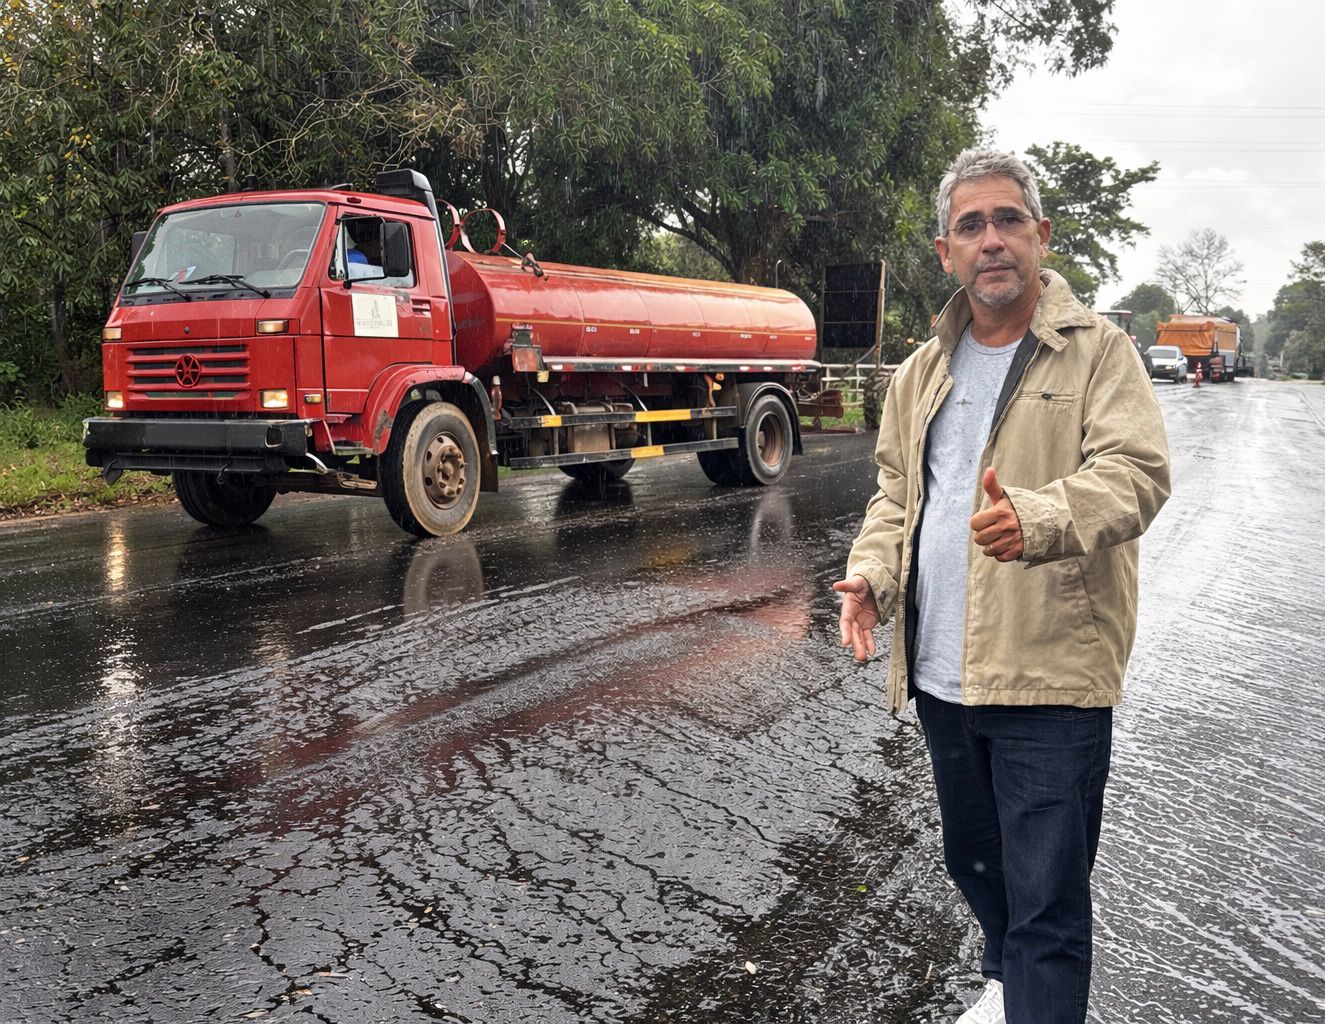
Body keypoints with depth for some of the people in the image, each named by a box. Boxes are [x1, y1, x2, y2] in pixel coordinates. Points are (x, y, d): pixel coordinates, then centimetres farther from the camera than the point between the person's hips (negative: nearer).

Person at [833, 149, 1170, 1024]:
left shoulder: (1099, 351, -5)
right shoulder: (923, 373, 12)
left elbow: (1137, 470, -18)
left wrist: (1038, 518, -37)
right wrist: (873, 573, -1)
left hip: (1053, 672, -6)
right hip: (941, 673, 7)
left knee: (1047, 896, -2)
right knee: (972, 858, 24)